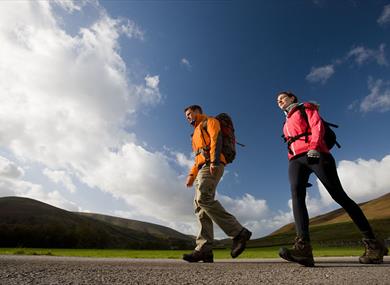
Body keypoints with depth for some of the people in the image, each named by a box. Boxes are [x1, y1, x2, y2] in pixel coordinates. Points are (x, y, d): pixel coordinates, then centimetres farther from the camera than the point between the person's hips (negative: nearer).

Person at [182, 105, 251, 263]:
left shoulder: (210, 121, 11)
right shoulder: (197, 132, 35)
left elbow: (216, 139, -8)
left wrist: (214, 161, -24)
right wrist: (191, 175, 18)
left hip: (211, 165, -9)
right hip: (203, 168, 9)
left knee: (204, 199, -26)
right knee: (200, 205, -5)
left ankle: (238, 232, -20)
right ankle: (204, 249, -9)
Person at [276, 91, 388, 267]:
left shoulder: (306, 107, 18)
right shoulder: (287, 123, 34)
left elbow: (317, 125, 0)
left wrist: (314, 147, -17)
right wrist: (292, 160, 13)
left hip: (314, 153, -4)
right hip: (295, 160, 5)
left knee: (338, 195, -10)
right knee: (296, 194, -22)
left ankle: (373, 244, 4)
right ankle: (303, 248, -37)